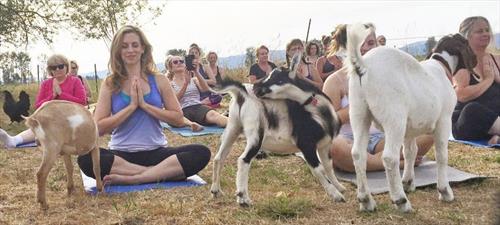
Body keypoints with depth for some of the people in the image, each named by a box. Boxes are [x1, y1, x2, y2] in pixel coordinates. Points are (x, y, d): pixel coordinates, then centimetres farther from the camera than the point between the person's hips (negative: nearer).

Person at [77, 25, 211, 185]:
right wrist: (132, 105, -12)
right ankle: (159, 173, -25)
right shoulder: (110, 84, 3)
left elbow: (178, 119, 1)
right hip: (121, 155, -1)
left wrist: (144, 105, -9)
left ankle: (131, 178, -26)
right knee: (86, 159, -33)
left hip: (156, 152, 1)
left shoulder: (159, 80, 5)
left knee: (202, 153, -25)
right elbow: (99, 128, -5)